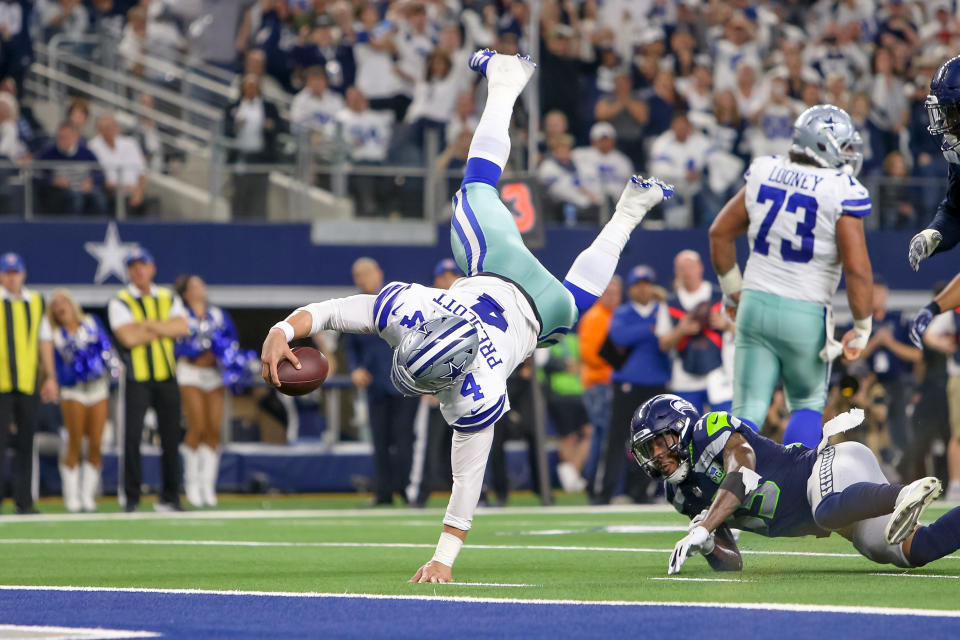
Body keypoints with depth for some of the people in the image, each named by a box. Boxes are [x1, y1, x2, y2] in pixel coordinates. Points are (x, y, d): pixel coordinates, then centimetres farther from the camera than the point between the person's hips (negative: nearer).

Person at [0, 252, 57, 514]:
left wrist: (50, 377, 12)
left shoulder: (36, 303, 14)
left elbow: (44, 342, 17)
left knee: (26, 441, 5)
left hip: (29, 383, 3)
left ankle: (24, 500, 10)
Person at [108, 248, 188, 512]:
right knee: (132, 436, -8)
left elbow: (182, 327, -5)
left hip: (167, 376, 3)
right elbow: (128, 337, -14)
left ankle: (169, 498, 11)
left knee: (171, 437, 3)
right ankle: (131, 498, 0)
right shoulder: (120, 302, 0)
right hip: (137, 379, -3)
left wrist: (148, 325, -12)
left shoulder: (168, 299, 12)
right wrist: (164, 329, -6)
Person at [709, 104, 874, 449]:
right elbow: (857, 271, -17)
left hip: (755, 304, 3)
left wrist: (732, 287, 22)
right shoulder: (842, 193, -14)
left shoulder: (765, 173, 1)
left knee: (749, 410, 7)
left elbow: (720, 232, 9)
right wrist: (862, 328, -5)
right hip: (804, 316, -3)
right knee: (808, 405, 19)